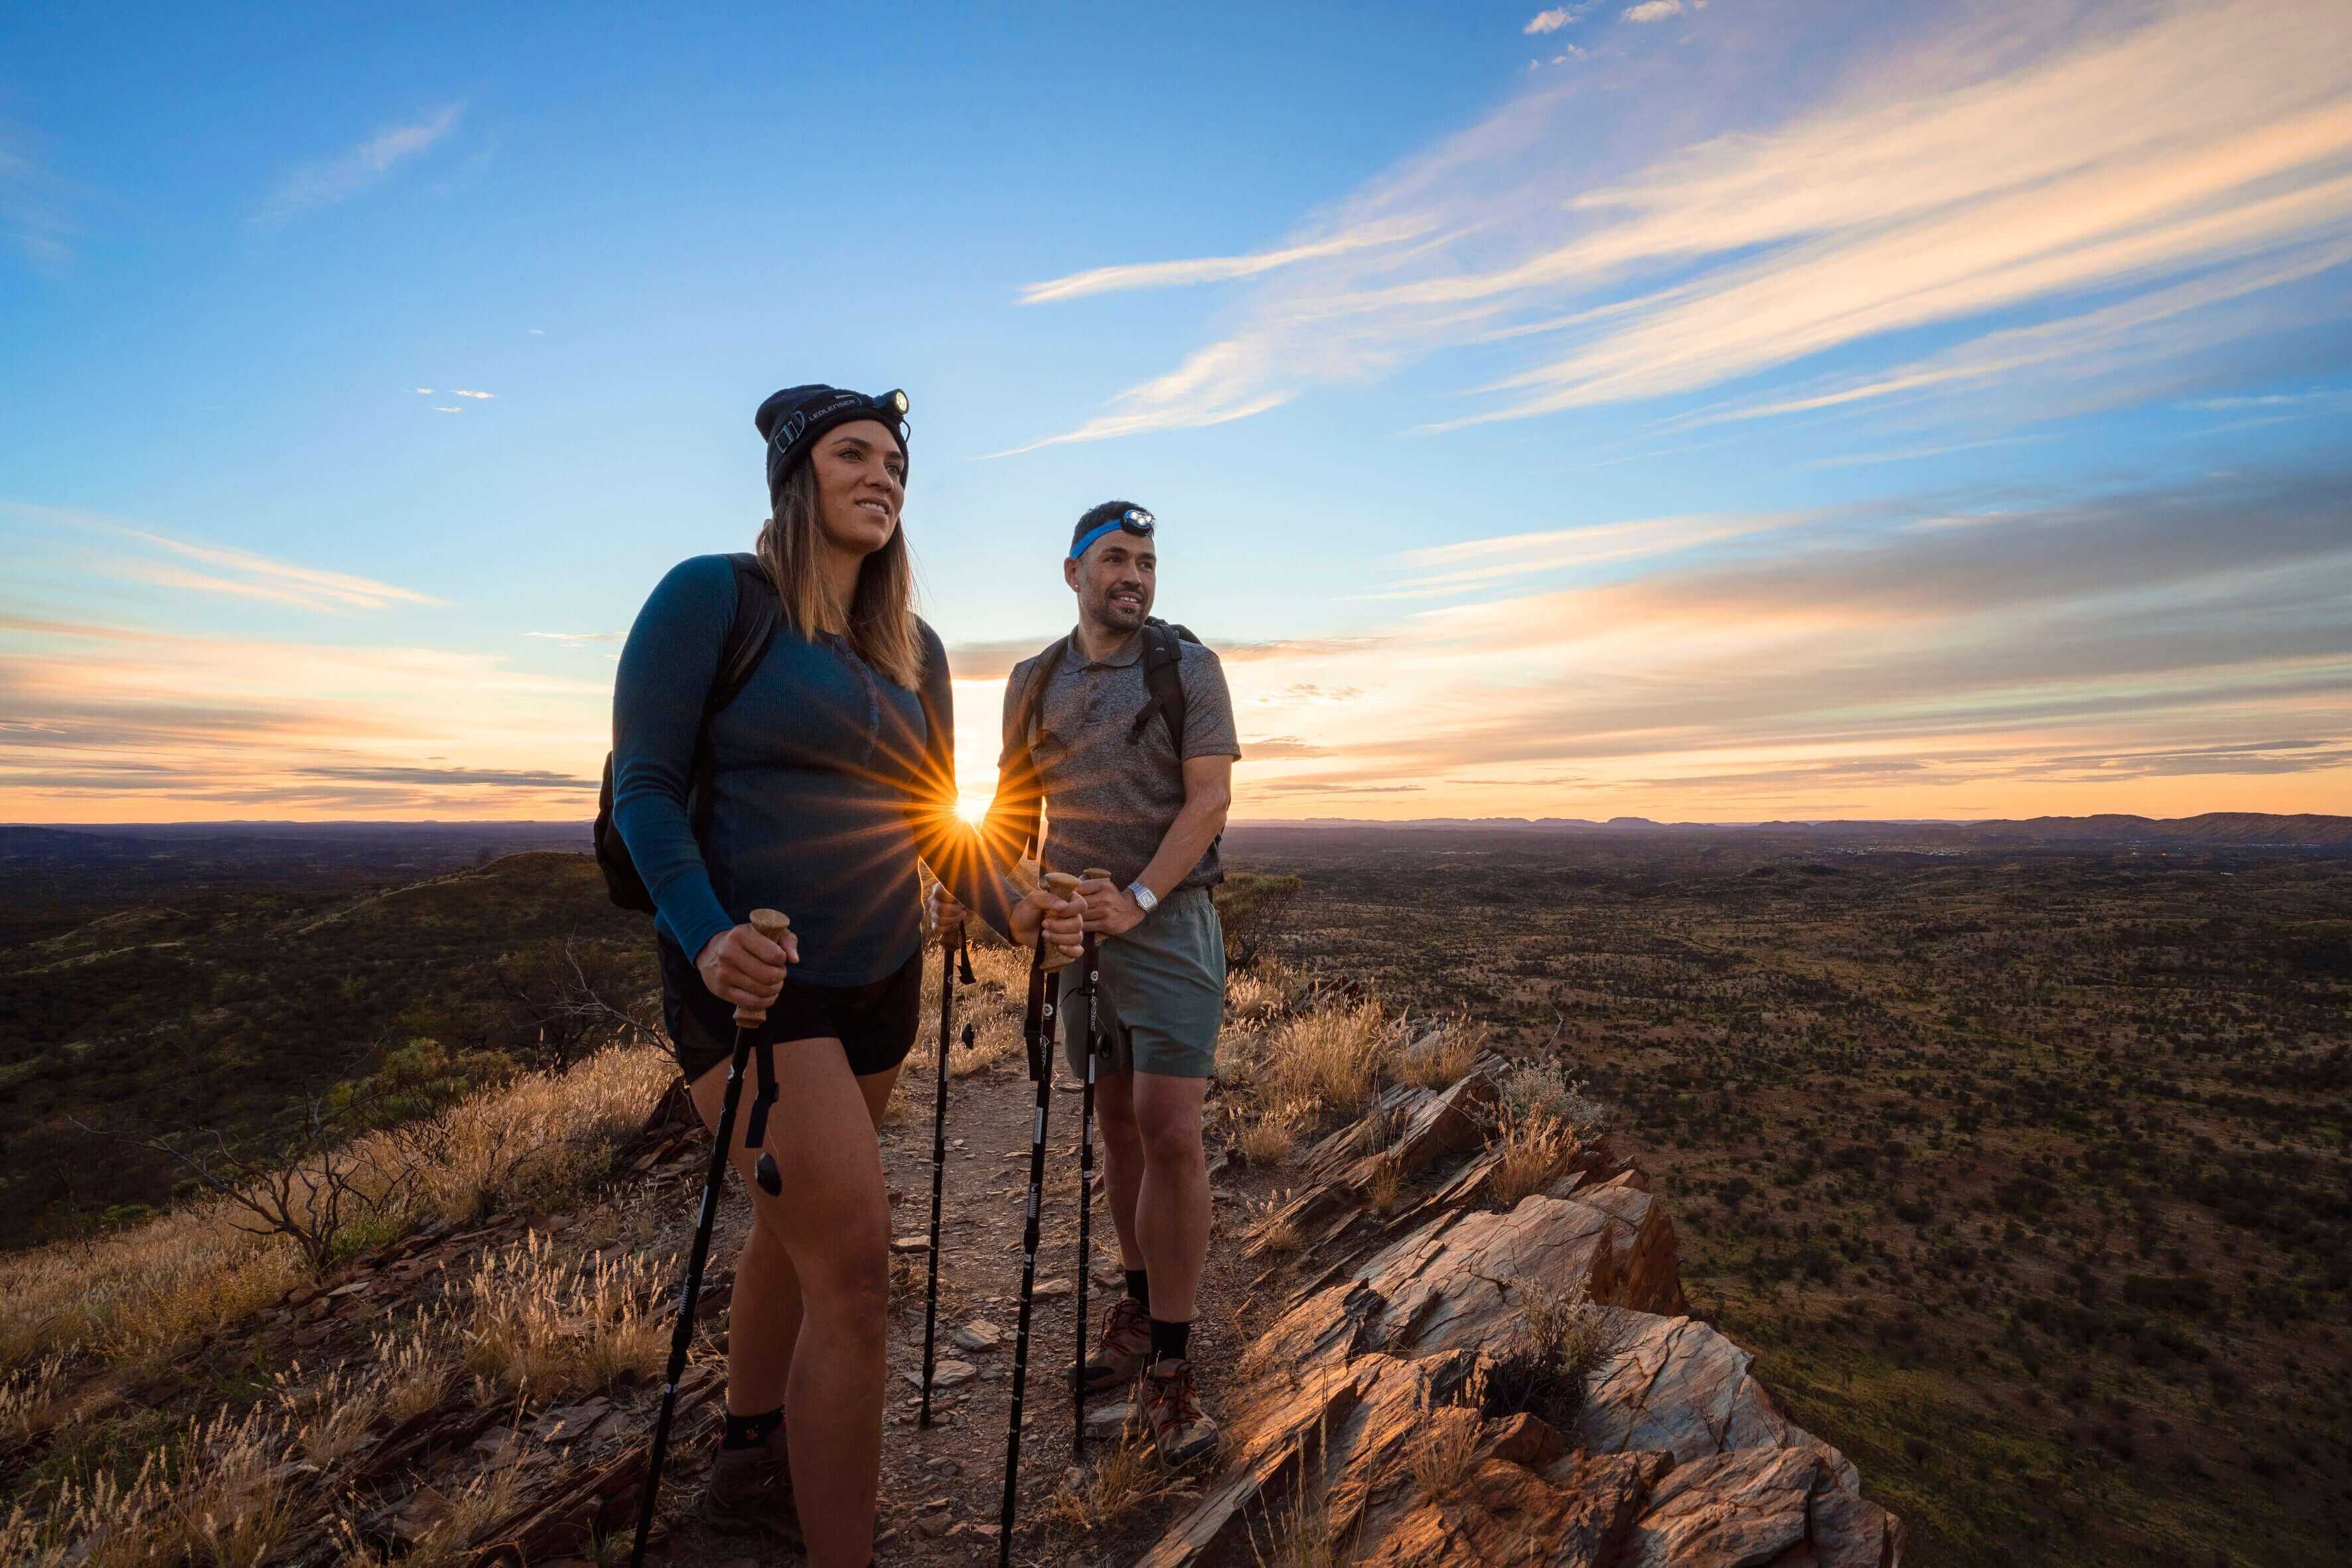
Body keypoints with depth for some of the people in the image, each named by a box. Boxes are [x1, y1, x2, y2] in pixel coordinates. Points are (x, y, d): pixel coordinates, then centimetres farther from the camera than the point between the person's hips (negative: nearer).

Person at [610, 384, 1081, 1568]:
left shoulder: (915, 649, 9)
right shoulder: (710, 596, -7)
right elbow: (645, 788, -11)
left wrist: (1009, 909, -5)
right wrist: (708, 936, -26)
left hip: (879, 981, 7)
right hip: (753, 980, -6)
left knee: (797, 1224, 22)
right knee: (855, 1271, -12)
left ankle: (749, 1468, 46)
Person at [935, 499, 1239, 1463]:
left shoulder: (1187, 667, -3)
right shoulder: (1034, 682, 10)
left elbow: (1209, 800, -11)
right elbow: (1014, 802, 15)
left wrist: (1137, 899, -23)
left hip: (1170, 923, -4)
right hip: (1079, 924, 4)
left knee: (1168, 1129, -10)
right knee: (1115, 1122, 12)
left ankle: (1171, 1360, 5)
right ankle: (1138, 1303, 30)